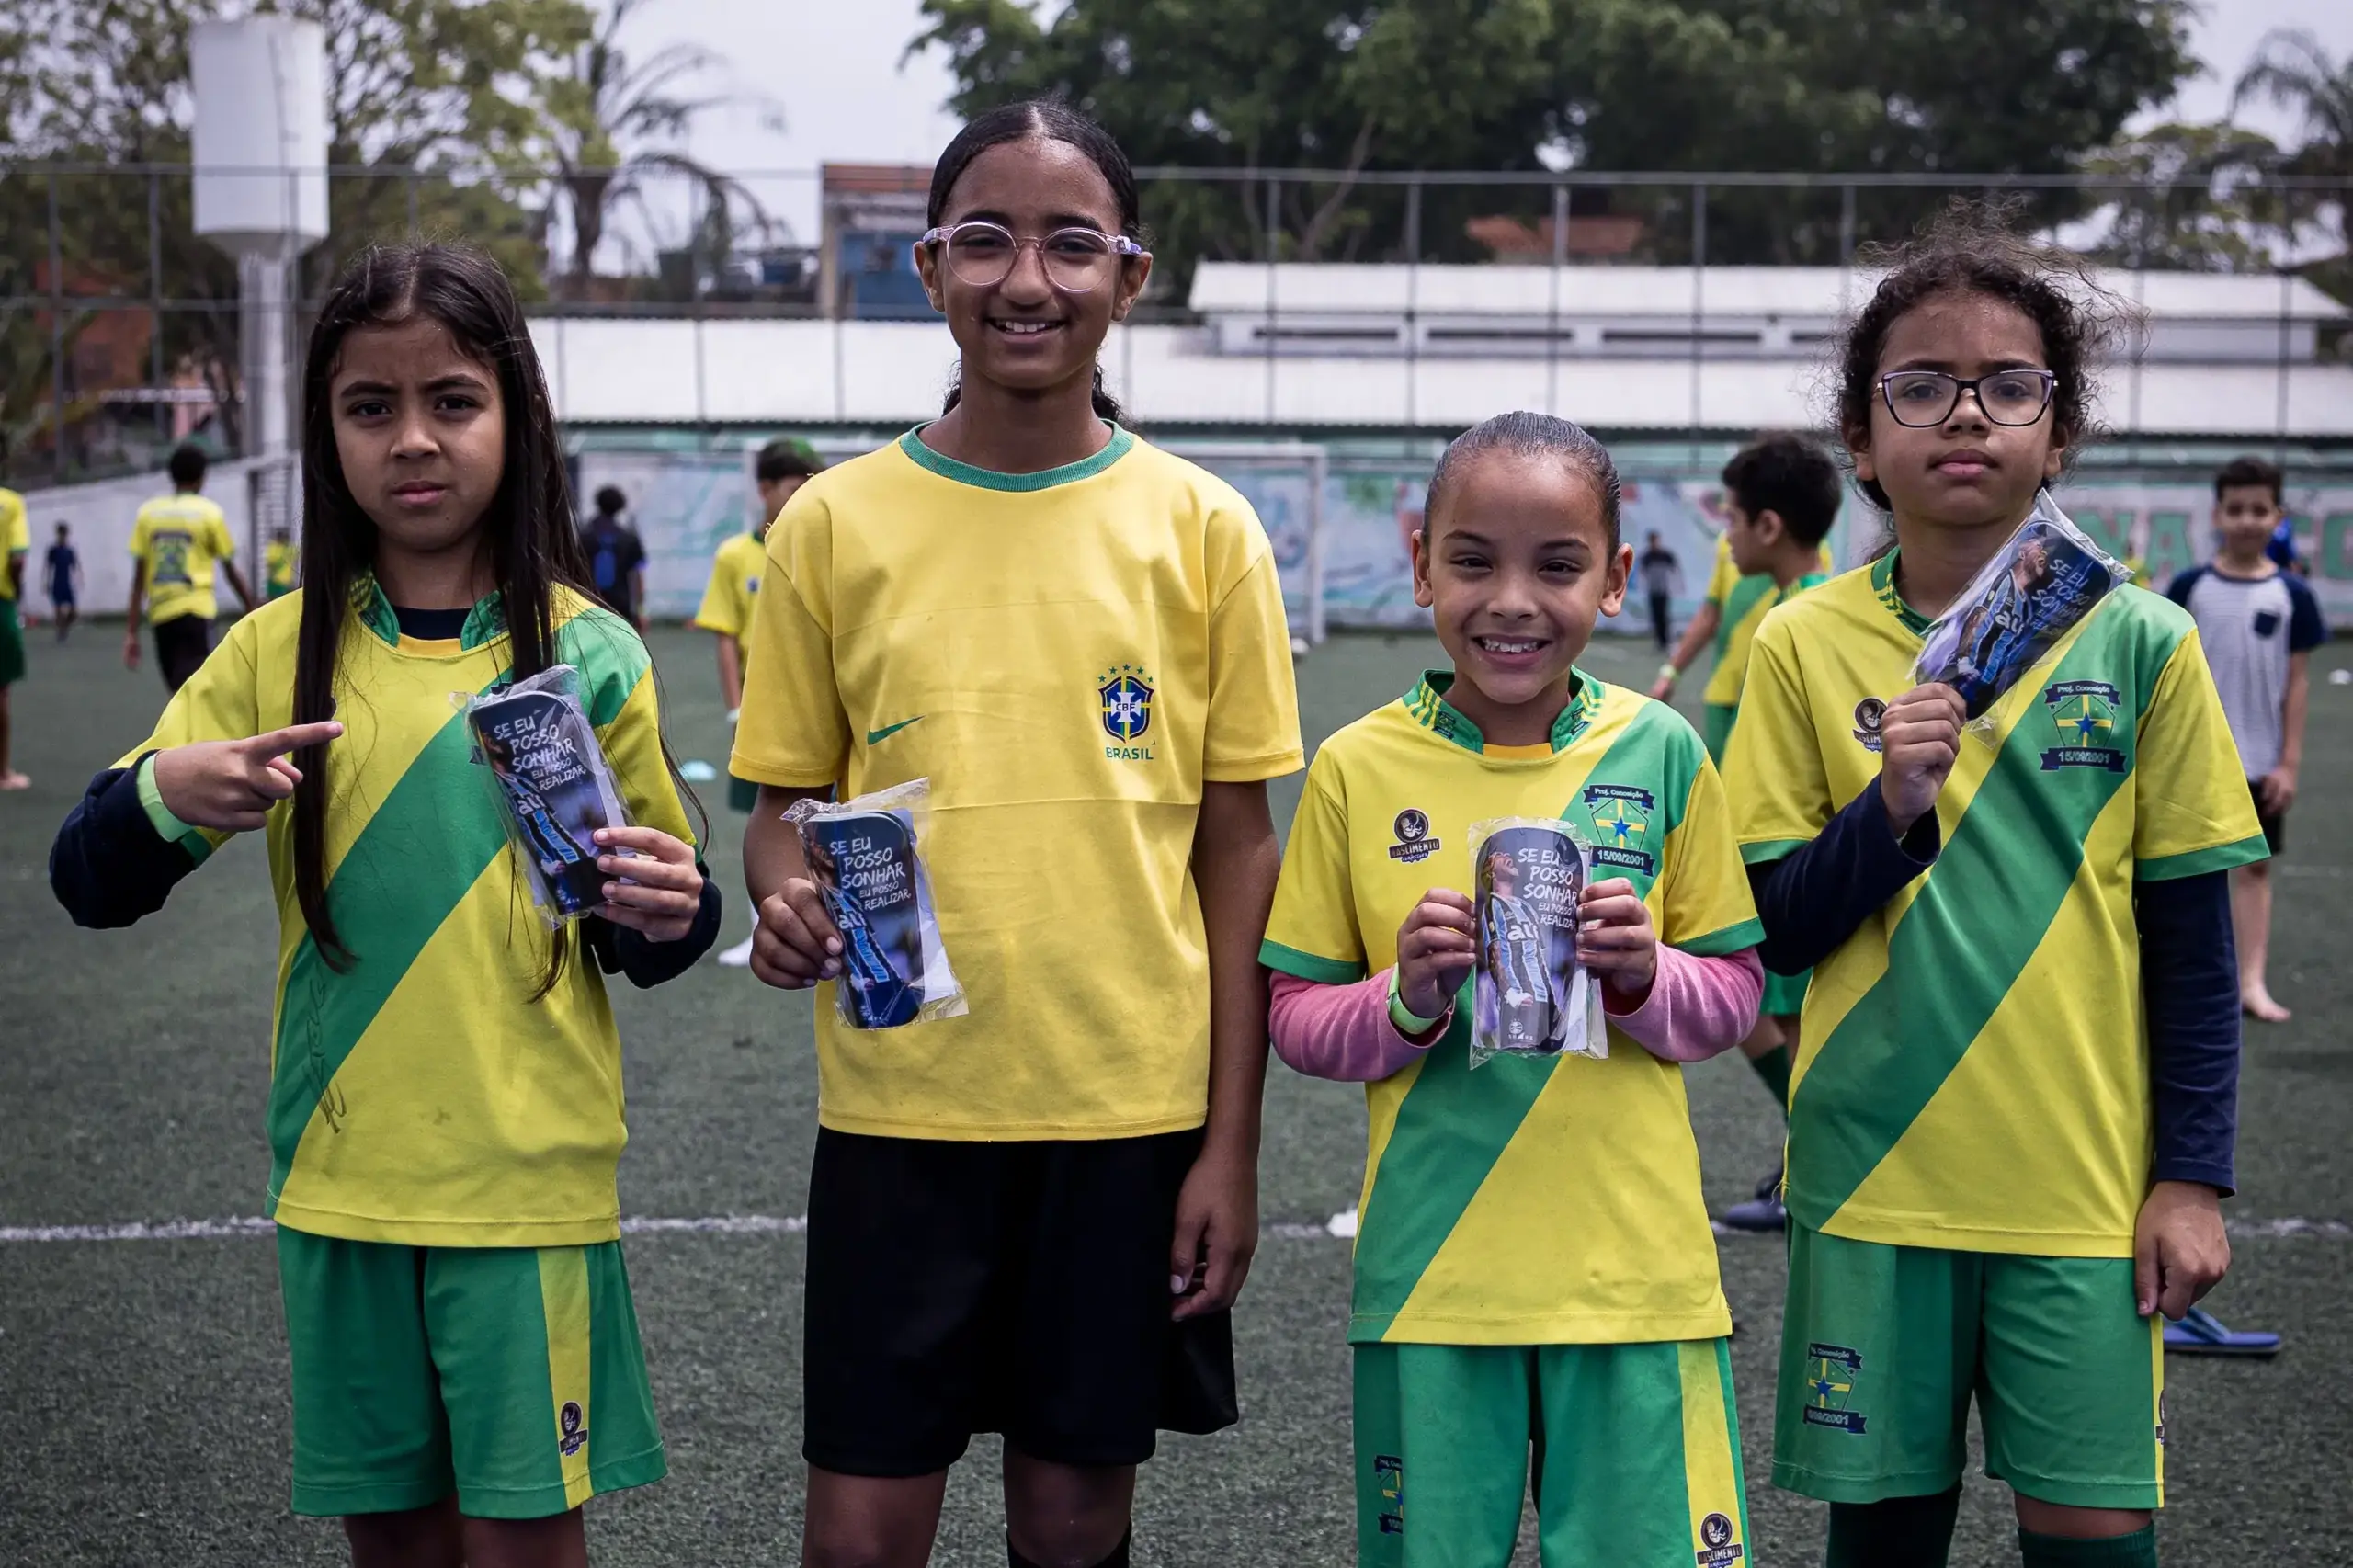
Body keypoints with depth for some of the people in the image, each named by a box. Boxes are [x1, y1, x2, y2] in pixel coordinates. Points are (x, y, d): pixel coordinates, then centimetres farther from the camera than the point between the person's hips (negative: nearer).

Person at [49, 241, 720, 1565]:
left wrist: (663, 915, -18)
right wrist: (165, 795, -21)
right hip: (341, 1170, 2)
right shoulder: (279, 652, 1)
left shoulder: (586, 653, -3)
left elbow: (652, 937, 5)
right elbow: (93, 887, 0)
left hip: (528, 1171, -2)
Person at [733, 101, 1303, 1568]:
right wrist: (788, 899, -14)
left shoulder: (1202, 527, -1)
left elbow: (1236, 847, 1)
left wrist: (1232, 1143, -2)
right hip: (900, 1100, 0)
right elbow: (787, 799, 9)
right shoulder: (836, 521, 1)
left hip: (1133, 1103, 0)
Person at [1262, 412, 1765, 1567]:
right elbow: (1296, 1015, 3)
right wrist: (1407, 998, -16)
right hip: (1429, 1267, 0)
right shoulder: (1359, 767, -2)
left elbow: (1736, 993, 7)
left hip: (1635, 1265, 0)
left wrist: (1642, 976, -13)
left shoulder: (1659, 752, 0)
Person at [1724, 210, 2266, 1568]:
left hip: (2085, 1186, 0)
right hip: (1873, 1174, 1)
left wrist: (2194, 1174, -1)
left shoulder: (2141, 641, -1)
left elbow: (2191, 938, 2)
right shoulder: (1805, 646, -1)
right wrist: (1892, 806, -18)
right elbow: (1772, 926, -1)